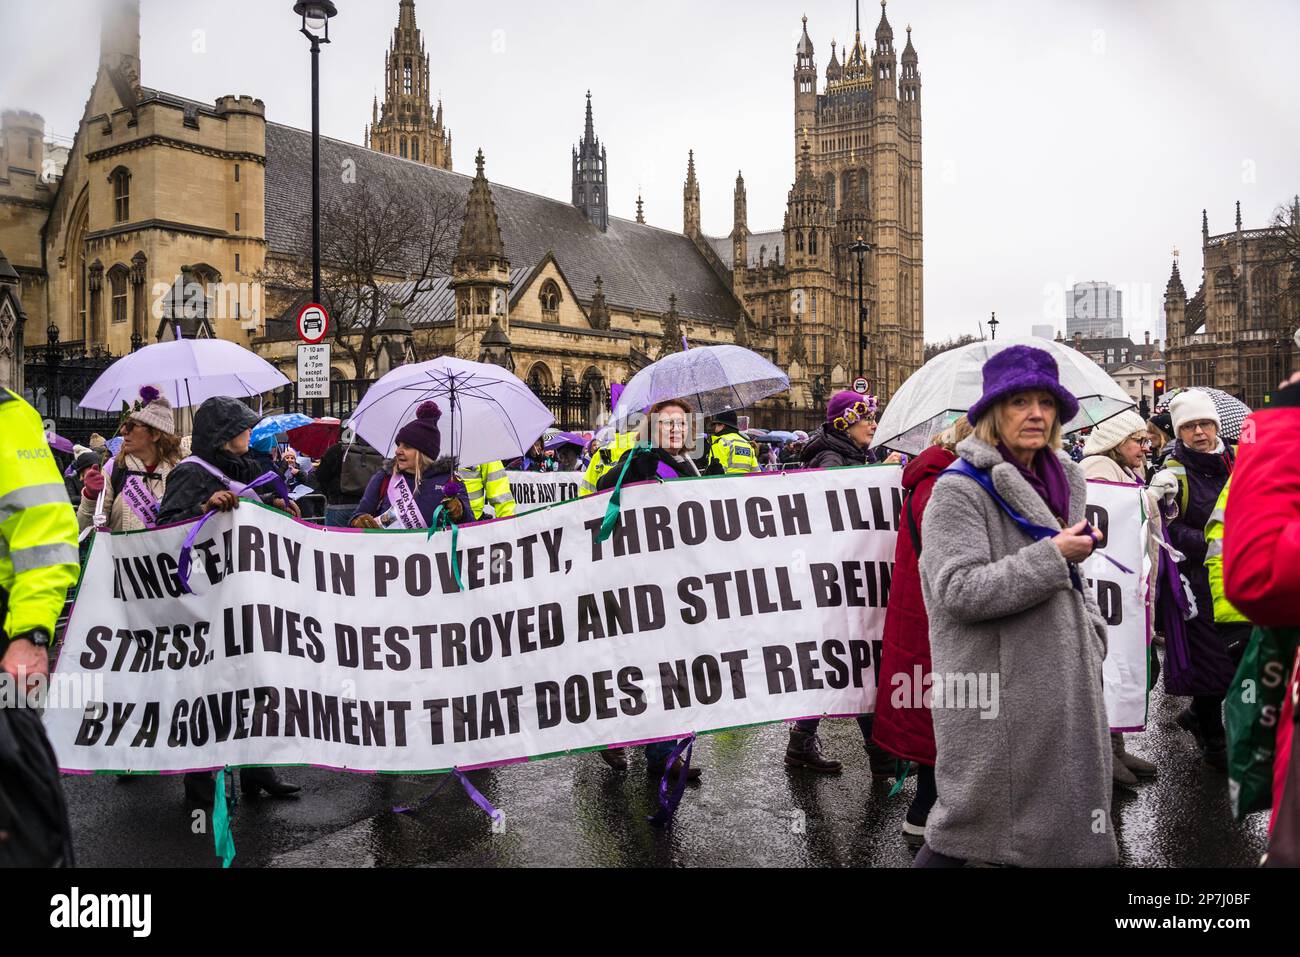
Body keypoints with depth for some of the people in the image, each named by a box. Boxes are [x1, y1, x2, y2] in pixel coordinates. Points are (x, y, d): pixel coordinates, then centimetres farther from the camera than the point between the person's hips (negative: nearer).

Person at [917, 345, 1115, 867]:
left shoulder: (1062, 481, 12)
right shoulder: (960, 489, -13)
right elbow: (959, 591, -22)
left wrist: (1090, 636, 9)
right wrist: (1052, 555, -20)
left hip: (1061, 685, 8)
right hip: (993, 695, -8)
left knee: (1057, 824, 16)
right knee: (968, 826, 1)